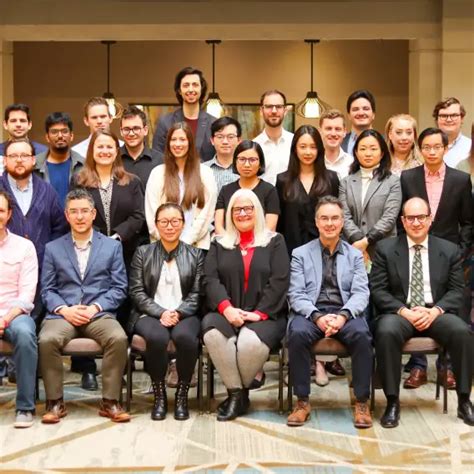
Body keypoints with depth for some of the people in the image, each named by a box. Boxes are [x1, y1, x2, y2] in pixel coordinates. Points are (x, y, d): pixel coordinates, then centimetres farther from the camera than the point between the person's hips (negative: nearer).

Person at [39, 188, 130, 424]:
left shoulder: (112, 246, 13)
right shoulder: (53, 248, 15)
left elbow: (119, 288, 6)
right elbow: (47, 290, 9)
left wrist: (95, 307, -9)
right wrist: (64, 309, -10)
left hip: (99, 314, 0)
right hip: (62, 314, 0)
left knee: (119, 338, -31)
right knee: (47, 340, -32)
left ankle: (110, 401, -17)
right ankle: (55, 402, -15)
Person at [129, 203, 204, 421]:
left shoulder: (195, 254, 12)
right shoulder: (142, 253, 11)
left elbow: (196, 294, 5)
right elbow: (137, 292, 3)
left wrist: (178, 313, -13)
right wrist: (161, 313, -12)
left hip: (184, 315, 0)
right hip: (150, 314, 0)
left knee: (185, 336, -35)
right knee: (157, 337, -35)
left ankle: (182, 395, -17)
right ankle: (159, 396, -16)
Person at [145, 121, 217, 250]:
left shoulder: (205, 173, 4)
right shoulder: (157, 173, 6)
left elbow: (207, 212, -1)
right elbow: (151, 213, 1)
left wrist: (186, 241, -7)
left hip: (196, 245, 0)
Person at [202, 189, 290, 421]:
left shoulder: (275, 242, 12)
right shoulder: (219, 244, 18)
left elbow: (279, 282, 0)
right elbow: (210, 279, 3)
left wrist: (259, 313, -13)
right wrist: (226, 308, -15)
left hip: (264, 315, -2)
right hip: (225, 313, 2)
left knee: (251, 342, -35)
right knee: (213, 335, -34)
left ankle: (240, 392, -6)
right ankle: (236, 392, -17)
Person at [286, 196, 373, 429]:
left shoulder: (355, 255, 16)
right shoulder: (300, 254, 12)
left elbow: (361, 293, 3)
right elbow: (296, 295, 2)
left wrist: (343, 315, -17)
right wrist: (317, 317, -17)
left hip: (345, 313, 1)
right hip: (311, 313, 0)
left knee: (361, 335, -32)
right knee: (298, 333, -34)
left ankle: (362, 402, -20)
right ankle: (302, 402, -20)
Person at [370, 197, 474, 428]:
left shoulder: (449, 250, 11)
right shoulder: (385, 248, 6)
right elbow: (378, 290, 0)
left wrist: (436, 310, -14)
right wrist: (404, 311, -16)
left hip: (436, 313, 1)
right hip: (399, 313, -1)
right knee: (386, 332, -35)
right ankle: (392, 403, -24)